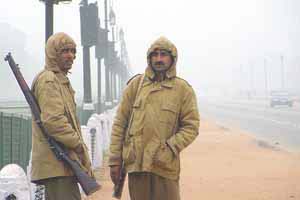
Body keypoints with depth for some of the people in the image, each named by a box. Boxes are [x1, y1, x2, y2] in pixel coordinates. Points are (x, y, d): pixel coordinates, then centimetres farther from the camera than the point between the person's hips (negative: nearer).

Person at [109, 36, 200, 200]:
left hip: (165, 165, -2)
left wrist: (169, 148, -14)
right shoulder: (136, 84, 6)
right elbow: (119, 123, 7)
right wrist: (115, 160, 2)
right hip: (135, 162, 2)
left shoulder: (183, 89, 2)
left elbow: (191, 126, 1)